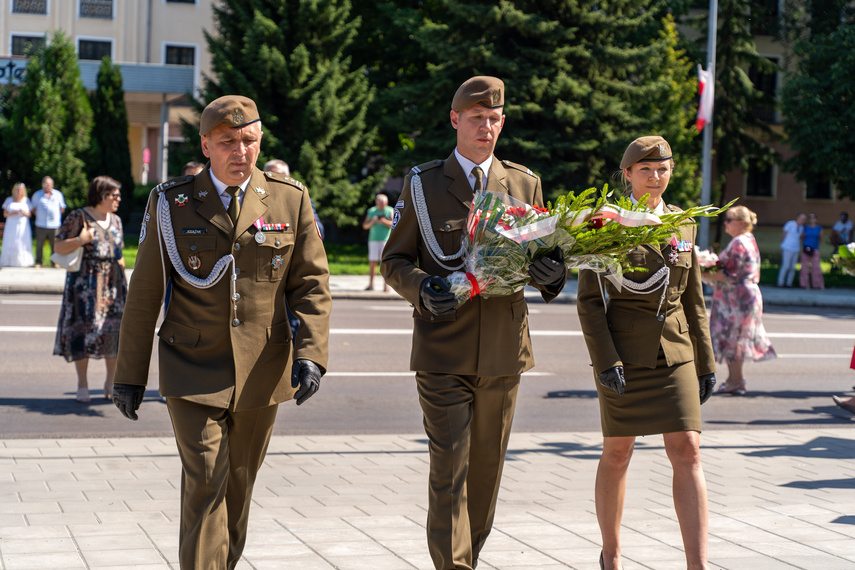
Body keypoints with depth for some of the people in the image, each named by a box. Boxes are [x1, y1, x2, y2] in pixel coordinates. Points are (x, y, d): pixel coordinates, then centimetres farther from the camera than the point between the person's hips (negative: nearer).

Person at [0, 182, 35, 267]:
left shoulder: (26, 201, 9)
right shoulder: (9, 200, 9)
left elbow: (30, 214, 7)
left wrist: (24, 212, -14)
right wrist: (12, 213, -14)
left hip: (23, 226, 0)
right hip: (11, 226, 0)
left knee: (23, 243, -6)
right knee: (10, 244, -5)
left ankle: (22, 262, -5)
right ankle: (9, 261, -5)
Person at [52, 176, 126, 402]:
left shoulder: (116, 220, 15)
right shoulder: (78, 218, -3)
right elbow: (59, 247, -4)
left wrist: (123, 280, 15)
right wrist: (80, 241, -20)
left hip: (113, 283, 5)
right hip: (85, 284, -5)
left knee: (115, 330, 0)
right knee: (84, 330, -4)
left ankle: (111, 382, 11)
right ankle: (82, 385, 5)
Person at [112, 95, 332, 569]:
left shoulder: (291, 200, 2)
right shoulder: (171, 204, 0)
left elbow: (311, 284, 3)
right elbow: (144, 293, 3)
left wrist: (311, 353, -11)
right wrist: (130, 372, 2)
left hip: (261, 375, 2)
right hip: (192, 373, -2)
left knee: (238, 484, 14)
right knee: (205, 483, -12)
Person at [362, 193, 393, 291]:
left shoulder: (390, 211, 6)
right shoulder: (371, 211, 13)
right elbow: (365, 226, 12)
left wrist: (384, 221, -20)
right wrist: (372, 221, -7)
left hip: (386, 239, -2)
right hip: (374, 239, 2)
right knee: (372, 262, -1)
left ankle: (386, 285, -8)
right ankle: (371, 284, 6)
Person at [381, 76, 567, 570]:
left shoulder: (526, 183, 10)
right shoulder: (422, 184, 4)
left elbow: (547, 253, 13)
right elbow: (393, 260, 5)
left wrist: (552, 272, -11)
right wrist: (421, 287, -16)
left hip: (504, 347, 3)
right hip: (443, 350, -3)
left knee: (488, 465, 12)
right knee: (450, 466, -8)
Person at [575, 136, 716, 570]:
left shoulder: (683, 225, 9)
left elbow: (693, 299, 14)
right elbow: (588, 300, -7)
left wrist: (705, 362, 11)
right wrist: (605, 360, -16)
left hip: (674, 354, 3)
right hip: (623, 354, -3)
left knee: (688, 453, -7)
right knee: (617, 455, 6)